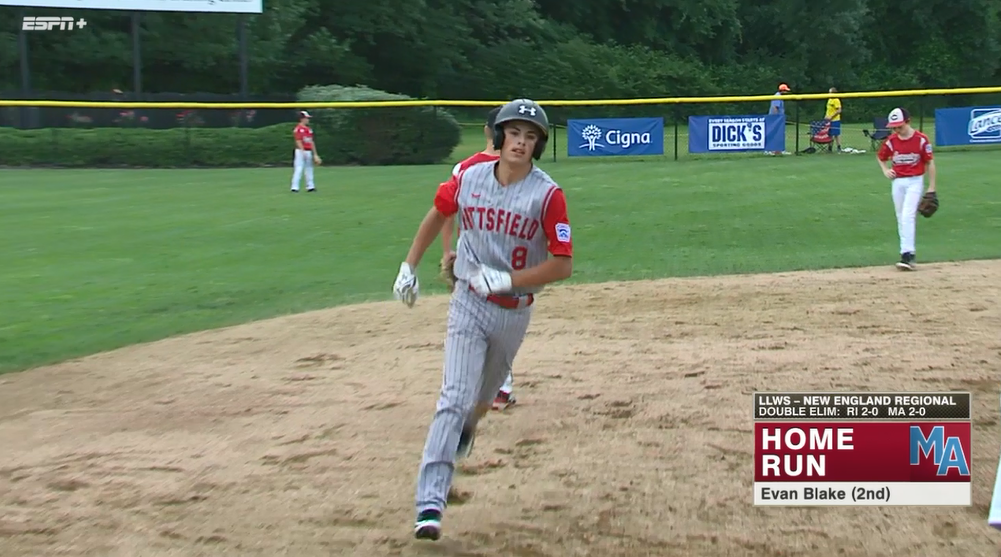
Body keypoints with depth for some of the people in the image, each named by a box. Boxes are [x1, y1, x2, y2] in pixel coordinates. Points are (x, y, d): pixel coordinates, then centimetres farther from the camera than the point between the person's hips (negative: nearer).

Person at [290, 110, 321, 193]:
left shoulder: (309, 129, 16)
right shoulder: (298, 129, -9)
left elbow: (311, 142, 19)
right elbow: (298, 141, -16)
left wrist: (315, 154, 18)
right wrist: (303, 152, -23)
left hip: (308, 151, 8)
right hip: (301, 151, -8)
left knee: (309, 168, 11)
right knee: (298, 169, -11)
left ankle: (310, 186, 18)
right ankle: (295, 187, -12)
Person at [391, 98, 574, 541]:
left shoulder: (548, 195, -14)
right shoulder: (469, 179, -5)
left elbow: (563, 265, -15)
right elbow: (437, 214, 14)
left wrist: (506, 279, -22)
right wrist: (409, 266, 11)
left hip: (515, 311, 1)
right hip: (469, 304, 0)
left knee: (483, 396, 20)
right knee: (456, 398, -13)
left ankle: (463, 433, 56)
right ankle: (430, 503, -16)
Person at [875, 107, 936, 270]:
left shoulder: (921, 139, -11)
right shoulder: (891, 141, -1)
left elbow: (930, 163, -4)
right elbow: (880, 157, 18)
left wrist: (931, 188, -4)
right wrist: (885, 170, -2)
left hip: (915, 181, -5)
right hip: (897, 182, 5)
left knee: (908, 216, -17)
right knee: (901, 219, 9)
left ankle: (908, 254, -20)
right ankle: (906, 252, 18)